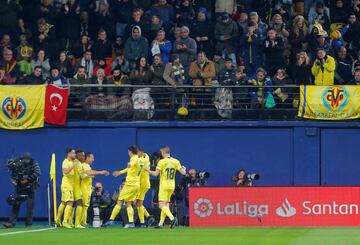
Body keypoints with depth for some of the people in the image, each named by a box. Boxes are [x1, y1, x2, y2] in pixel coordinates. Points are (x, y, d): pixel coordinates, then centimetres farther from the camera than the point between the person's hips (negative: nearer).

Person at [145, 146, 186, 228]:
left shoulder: (162, 162, -9)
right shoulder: (176, 161, 5)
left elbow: (156, 174, -14)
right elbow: (183, 172, 2)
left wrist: (148, 170, 3)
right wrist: (184, 169, 26)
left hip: (164, 186, -6)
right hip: (172, 186, 6)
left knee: (162, 205, -9)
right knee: (165, 205, 14)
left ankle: (172, 218, -30)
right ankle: (161, 223, 14)